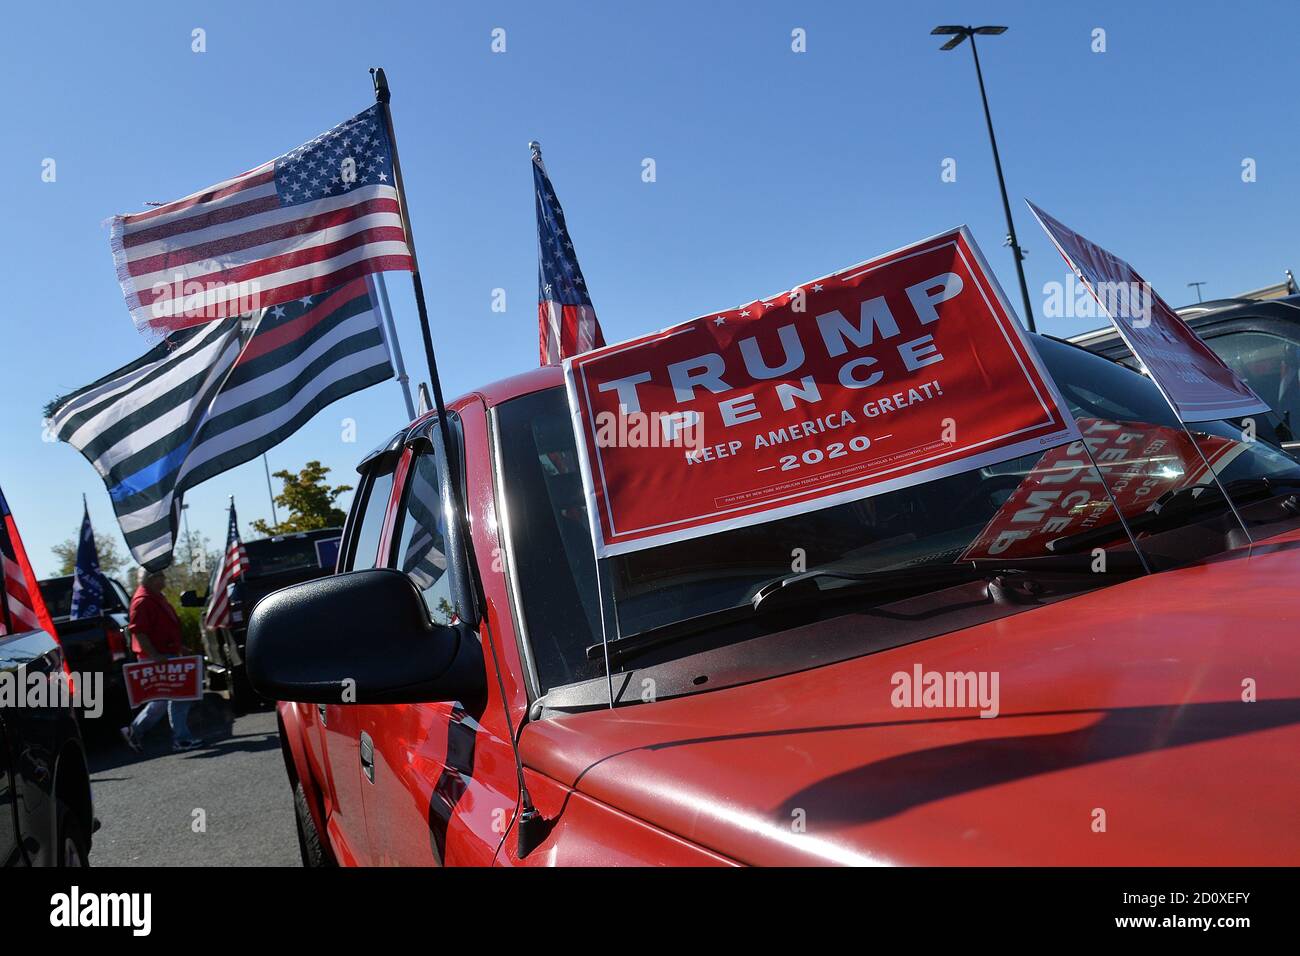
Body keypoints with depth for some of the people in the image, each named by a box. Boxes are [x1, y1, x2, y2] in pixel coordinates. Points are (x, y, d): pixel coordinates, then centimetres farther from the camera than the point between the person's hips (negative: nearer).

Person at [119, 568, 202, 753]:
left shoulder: (156, 597, 17)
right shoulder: (142, 600, -16)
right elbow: (138, 632, -23)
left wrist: (178, 647, 25)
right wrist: (155, 656, -26)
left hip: (166, 655, 10)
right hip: (157, 657, -10)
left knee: (164, 698, 15)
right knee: (179, 697, -7)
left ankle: (135, 731, 21)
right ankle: (181, 738, 0)